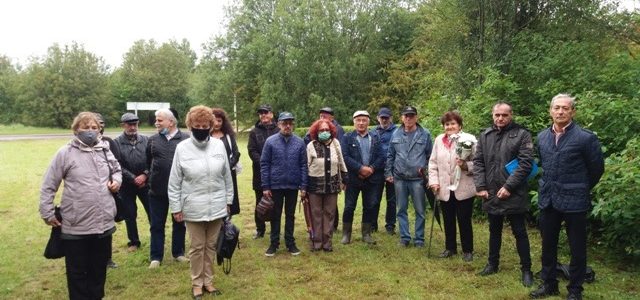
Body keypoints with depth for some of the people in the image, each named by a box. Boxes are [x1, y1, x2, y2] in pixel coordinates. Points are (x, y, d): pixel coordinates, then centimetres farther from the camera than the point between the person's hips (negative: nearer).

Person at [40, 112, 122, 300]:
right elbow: (48, 186, -3)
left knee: (99, 270, 19)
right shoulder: (65, 153, -9)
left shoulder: (105, 150, 3)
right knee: (78, 272, 11)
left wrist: (117, 180, 0)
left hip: (104, 223, 4)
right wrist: (47, 212, -3)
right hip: (76, 227, -4)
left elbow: (116, 169, 22)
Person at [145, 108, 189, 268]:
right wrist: (148, 175, 12)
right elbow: (147, 161, 16)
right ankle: (156, 257, 21)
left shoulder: (186, 139, -6)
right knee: (157, 225, 9)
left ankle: (178, 253, 28)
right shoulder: (153, 140, 4)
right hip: (157, 191, 2)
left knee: (179, 223, 13)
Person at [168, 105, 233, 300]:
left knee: (211, 245, 14)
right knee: (197, 247, 10)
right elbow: (174, 182, -3)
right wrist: (176, 208, -3)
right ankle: (197, 283, 26)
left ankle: (208, 280, 30)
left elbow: (227, 176, 6)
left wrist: (229, 201, 8)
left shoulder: (219, 145, -2)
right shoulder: (182, 148, -7)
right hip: (193, 207, -2)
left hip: (217, 206, 2)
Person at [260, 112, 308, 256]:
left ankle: (290, 243, 25)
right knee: (275, 215, 11)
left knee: (290, 215, 13)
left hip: (293, 186, 1)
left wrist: (303, 186, -4)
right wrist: (265, 186, -7)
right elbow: (264, 164, -4)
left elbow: (303, 165, 0)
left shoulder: (300, 142, -2)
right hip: (275, 185, -1)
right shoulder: (270, 141, -6)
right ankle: (274, 243, 23)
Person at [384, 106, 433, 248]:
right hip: (399, 178, 2)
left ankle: (419, 238, 16)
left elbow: (430, 155, 4)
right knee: (401, 210, 10)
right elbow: (390, 155, 11)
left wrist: (427, 170, -4)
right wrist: (388, 173, 7)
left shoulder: (425, 134, -1)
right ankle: (404, 237, 20)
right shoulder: (396, 134, 6)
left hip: (418, 178, -2)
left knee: (420, 210, 5)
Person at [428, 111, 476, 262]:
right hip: (444, 189, 4)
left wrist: (466, 166, -27)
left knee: (464, 221, 6)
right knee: (448, 220, 15)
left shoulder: (469, 139, -6)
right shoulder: (439, 140, 7)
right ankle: (450, 247, 31)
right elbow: (433, 162, 8)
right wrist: (433, 181, -1)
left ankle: (467, 250, 21)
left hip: (463, 189, -4)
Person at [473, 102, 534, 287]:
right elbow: (478, 162, 6)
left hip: (514, 195, -4)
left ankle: (526, 269, 19)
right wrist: (480, 186, -4)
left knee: (519, 232, 6)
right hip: (491, 194, 5)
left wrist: (509, 186, -18)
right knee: (494, 231, 18)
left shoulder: (521, 135, -7)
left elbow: (525, 164, -13)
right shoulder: (485, 135, 7)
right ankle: (493, 264, 32)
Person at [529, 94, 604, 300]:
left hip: (574, 202, -5)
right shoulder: (542, 137, 5)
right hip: (547, 200, 5)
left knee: (577, 248, 8)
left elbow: (596, 169, -1)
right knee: (548, 245, 15)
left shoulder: (586, 138, -11)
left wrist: (580, 190, 9)